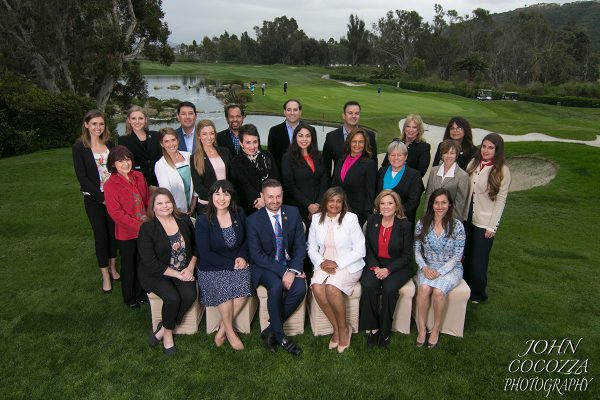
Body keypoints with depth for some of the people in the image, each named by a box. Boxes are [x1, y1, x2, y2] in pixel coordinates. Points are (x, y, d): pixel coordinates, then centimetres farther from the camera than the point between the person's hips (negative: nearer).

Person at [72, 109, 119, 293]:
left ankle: (113, 267, 27)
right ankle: (105, 276, 16)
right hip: (94, 199, -3)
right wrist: (101, 197, -14)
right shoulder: (79, 146, -7)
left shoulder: (109, 144, 5)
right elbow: (82, 177, -10)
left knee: (114, 231, 9)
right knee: (101, 235, 3)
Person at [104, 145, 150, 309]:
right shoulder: (110, 185, -15)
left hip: (145, 230, 4)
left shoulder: (139, 177, -1)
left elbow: (148, 200, 8)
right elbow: (116, 214, -18)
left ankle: (140, 293, 41)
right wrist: (139, 226, -22)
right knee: (129, 266, 14)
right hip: (126, 234, -4)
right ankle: (129, 298, 36)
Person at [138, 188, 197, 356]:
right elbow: (150, 262, -14)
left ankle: (164, 329, 0)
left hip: (184, 271, 4)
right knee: (173, 297, -28)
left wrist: (190, 268, -7)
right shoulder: (147, 228, -11)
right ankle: (168, 333, 2)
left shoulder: (184, 219, 2)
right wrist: (177, 274, -16)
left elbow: (195, 246, 9)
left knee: (190, 295, -23)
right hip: (157, 274, -3)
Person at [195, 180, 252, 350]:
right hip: (211, 268, -3)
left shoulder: (239, 214, 2)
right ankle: (230, 331, -6)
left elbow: (246, 240, 14)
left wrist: (242, 257, -6)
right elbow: (205, 253, -12)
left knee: (244, 286, -26)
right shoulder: (203, 221, -9)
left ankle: (222, 330, -6)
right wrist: (230, 264, -16)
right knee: (224, 288, -30)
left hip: (237, 264, 3)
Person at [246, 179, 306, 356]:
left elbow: (300, 245, 0)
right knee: (276, 287, -33)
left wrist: (293, 270, -17)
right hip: (265, 266, -3)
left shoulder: (293, 213, 0)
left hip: (290, 264, 3)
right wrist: (282, 272, -22)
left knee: (300, 288, -26)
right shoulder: (254, 220, -9)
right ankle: (280, 337, -12)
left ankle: (271, 331, -9)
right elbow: (256, 254, -12)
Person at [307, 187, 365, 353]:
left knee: (331, 288, -30)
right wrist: (321, 263, -10)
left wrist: (337, 263, -16)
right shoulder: (317, 219, 6)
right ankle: (336, 327, -6)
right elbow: (312, 247, 9)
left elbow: (359, 250, -8)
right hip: (324, 263, 4)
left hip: (348, 264, -3)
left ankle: (343, 328, -5)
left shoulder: (350, 218, -6)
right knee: (316, 287, -26)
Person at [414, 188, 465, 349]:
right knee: (424, 288, -29)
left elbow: (457, 255, -7)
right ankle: (421, 327, -12)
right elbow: (416, 249, 2)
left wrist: (440, 272, -18)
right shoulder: (422, 223, -1)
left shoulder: (457, 226, -7)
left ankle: (436, 328, -7)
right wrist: (424, 267, -14)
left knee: (438, 291, -30)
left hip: (450, 268, -2)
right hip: (427, 267, 2)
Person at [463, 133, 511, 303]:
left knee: (478, 259, 8)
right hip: (467, 217, 4)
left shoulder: (502, 171, -10)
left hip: (485, 222, -4)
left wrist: (492, 226, -12)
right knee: (464, 255, 13)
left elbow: (501, 200, -10)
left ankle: (477, 294, 28)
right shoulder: (473, 163, 2)